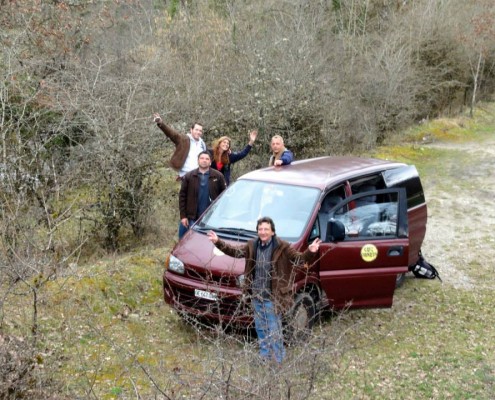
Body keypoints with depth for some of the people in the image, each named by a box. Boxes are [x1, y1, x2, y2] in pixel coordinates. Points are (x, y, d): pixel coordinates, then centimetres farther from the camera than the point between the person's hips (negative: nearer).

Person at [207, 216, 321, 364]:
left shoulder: (282, 247, -14)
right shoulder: (252, 245, 1)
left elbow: (299, 258, -18)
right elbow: (235, 251, 10)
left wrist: (310, 252, -38)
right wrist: (218, 242, 3)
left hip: (273, 297, -6)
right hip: (257, 296, 6)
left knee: (274, 330, 1)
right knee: (260, 329, 19)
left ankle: (277, 361, 15)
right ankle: (264, 358, 35)